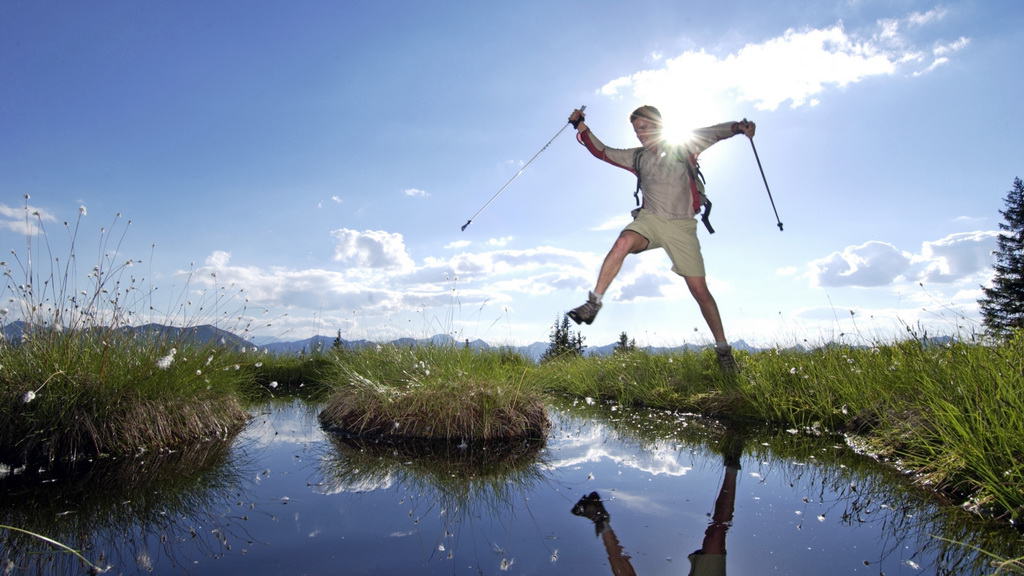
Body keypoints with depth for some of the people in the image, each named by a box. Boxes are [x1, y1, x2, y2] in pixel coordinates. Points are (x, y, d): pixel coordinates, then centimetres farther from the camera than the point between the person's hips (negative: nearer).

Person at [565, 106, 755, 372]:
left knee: (699, 290, -4)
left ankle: (723, 350, 10)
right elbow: (602, 151, 16)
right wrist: (582, 128, 7)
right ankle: (593, 303, -30)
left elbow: (715, 132, -5)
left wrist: (738, 126, -24)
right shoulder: (637, 157, 14)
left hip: (681, 225, -2)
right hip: (650, 219, 2)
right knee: (623, 242, -33)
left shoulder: (684, 146, 5)